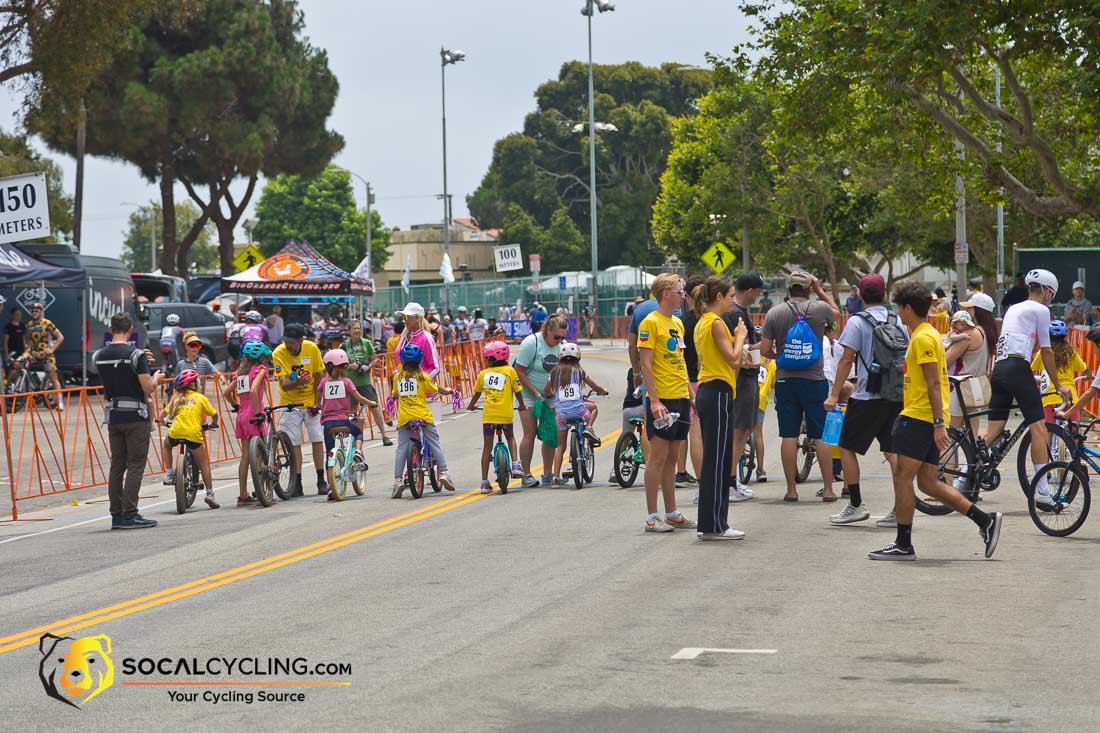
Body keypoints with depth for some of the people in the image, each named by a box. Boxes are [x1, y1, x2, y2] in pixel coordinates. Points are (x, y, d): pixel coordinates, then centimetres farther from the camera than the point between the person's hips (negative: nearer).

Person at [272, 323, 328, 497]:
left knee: (317, 440, -2)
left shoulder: (312, 348, -13)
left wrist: (317, 402, -6)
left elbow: (318, 377, -3)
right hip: (290, 403, -1)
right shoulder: (278, 353, -18)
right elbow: (284, 385, -21)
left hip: (311, 402, 1)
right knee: (294, 443, -3)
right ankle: (297, 483, 3)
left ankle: (321, 480, 6)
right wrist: (298, 382, -42)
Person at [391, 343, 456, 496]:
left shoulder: (398, 376, 4)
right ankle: (444, 472, 2)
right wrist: (449, 391, 27)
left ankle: (397, 479, -8)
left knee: (402, 448, 0)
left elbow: (395, 394, 17)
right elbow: (437, 389, 8)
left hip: (404, 417, 1)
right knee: (434, 443, 8)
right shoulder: (422, 376, -1)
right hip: (423, 415, -1)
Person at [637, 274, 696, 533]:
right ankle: (652, 517, -3)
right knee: (658, 457, -6)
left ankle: (672, 514, 17)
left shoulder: (677, 323, 16)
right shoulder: (650, 323, -10)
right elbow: (646, 364, -14)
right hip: (662, 400, -8)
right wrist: (654, 400, -20)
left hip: (680, 398, 8)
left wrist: (691, 392, 17)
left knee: (671, 457, 12)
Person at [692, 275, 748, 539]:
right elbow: (733, 359, -14)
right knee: (718, 460, -7)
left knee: (714, 459, 11)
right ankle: (714, 525, -5)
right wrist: (740, 337, -1)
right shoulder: (716, 323, -13)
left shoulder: (702, 323, 16)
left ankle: (712, 523, 14)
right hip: (719, 393, -10)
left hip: (706, 392, 10)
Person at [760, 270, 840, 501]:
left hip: (785, 380, 1)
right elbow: (837, 313, 20)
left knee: (789, 436, 4)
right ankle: (828, 489, 4)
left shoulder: (774, 314, -2)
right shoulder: (820, 309, -4)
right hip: (815, 378, -1)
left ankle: (791, 489, 5)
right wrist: (820, 290, 23)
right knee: (822, 436, 4)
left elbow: (765, 350, -2)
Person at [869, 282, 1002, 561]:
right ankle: (985, 521, 8)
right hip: (924, 419, 10)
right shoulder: (926, 334, 20)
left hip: (919, 419, -10)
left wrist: (938, 424, -23)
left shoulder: (923, 338, -12)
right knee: (928, 483, 9)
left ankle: (903, 545, -1)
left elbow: (934, 384, -19)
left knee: (902, 477, -5)